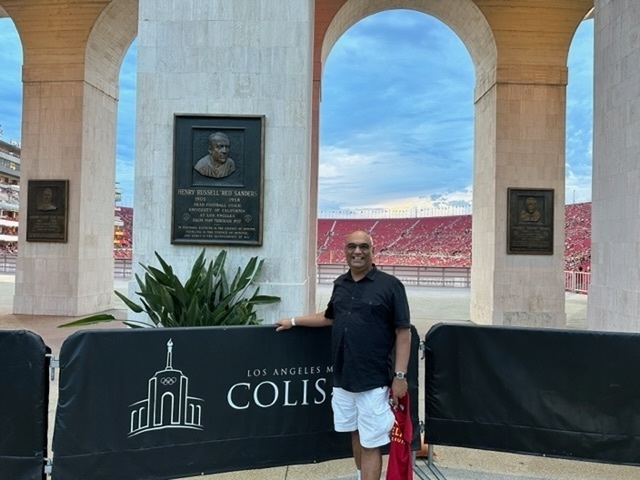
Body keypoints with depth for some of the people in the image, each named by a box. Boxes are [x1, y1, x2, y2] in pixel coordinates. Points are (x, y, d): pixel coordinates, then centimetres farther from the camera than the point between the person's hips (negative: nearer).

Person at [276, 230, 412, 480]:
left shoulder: (389, 285, -8)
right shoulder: (340, 283, 8)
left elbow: (403, 333, -9)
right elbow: (329, 317, 24)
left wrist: (400, 375, -13)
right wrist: (294, 321, 22)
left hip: (373, 380, -5)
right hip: (342, 378, 6)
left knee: (370, 443, 4)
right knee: (356, 435, 20)